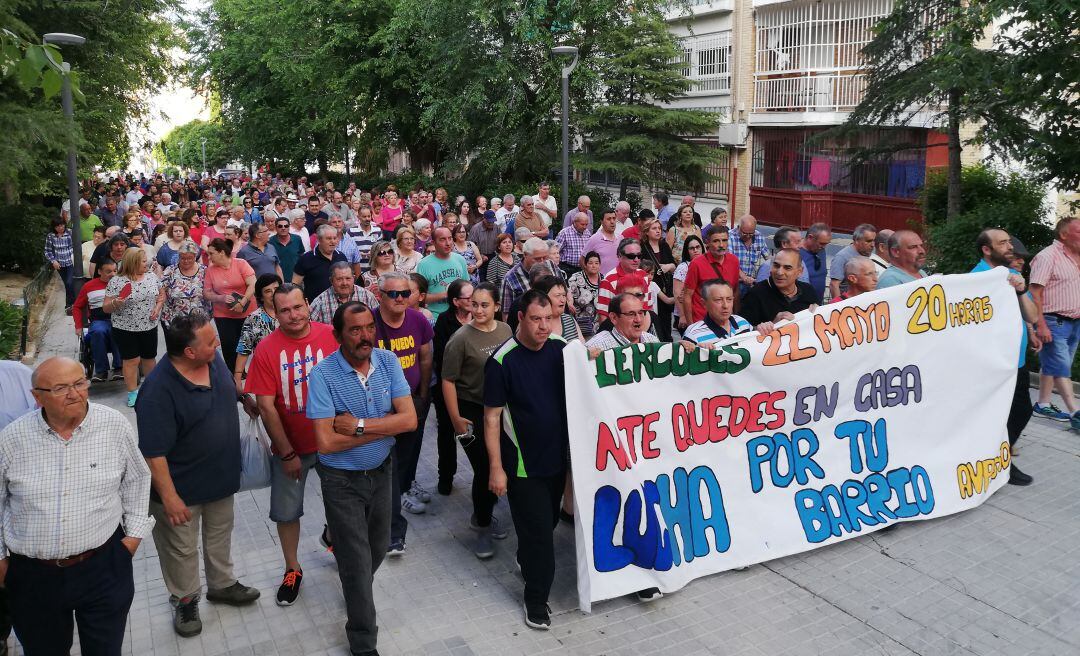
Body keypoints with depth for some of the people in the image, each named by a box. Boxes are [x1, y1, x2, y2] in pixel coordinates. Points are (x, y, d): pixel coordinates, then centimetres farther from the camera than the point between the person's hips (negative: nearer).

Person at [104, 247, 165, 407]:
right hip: (126, 329, -4)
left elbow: (161, 294, 13)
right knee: (132, 360, 1)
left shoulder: (152, 276, 1)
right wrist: (115, 303, -29)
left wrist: (158, 307, -5)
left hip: (149, 327, 4)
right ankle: (133, 393, 13)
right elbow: (106, 308, -8)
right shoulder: (116, 281, -11)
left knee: (149, 358, 13)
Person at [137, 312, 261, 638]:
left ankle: (222, 584, 48)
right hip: (182, 487, -7)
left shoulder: (214, 359, -10)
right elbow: (153, 452, -27)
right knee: (182, 549, 16)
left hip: (221, 476, 7)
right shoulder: (158, 390, -31)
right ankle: (185, 599, 39)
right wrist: (169, 497, -24)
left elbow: (232, 396, 11)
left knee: (220, 535, 26)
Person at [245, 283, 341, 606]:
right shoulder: (267, 349, -15)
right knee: (286, 512, 13)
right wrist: (287, 454, -11)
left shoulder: (331, 335, -13)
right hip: (290, 446, -1)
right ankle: (292, 569, 36)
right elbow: (266, 406, -12)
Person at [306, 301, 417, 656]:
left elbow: (410, 419, -16)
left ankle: (356, 591, 53)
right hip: (342, 480, -4)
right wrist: (386, 427, -21)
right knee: (357, 561, 4)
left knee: (377, 549, 21)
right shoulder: (323, 374, -21)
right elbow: (327, 442, -27)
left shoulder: (388, 361, -9)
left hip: (382, 471, 4)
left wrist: (360, 425, -25)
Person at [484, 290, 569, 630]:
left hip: (557, 456, 6)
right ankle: (536, 599, 19)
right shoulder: (502, 360, -19)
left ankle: (526, 562, 50)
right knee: (538, 531, 1)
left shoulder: (560, 349, -4)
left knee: (549, 521, 22)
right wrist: (496, 467, -14)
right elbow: (492, 417, -14)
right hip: (523, 462, -5)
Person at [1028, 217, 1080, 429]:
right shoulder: (1047, 256, -11)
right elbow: (1035, 293, -16)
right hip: (1054, 322, -8)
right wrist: (1041, 325, -22)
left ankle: (1043, 405, 18)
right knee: (1061, 368, -7)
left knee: (1051, 366, 12)